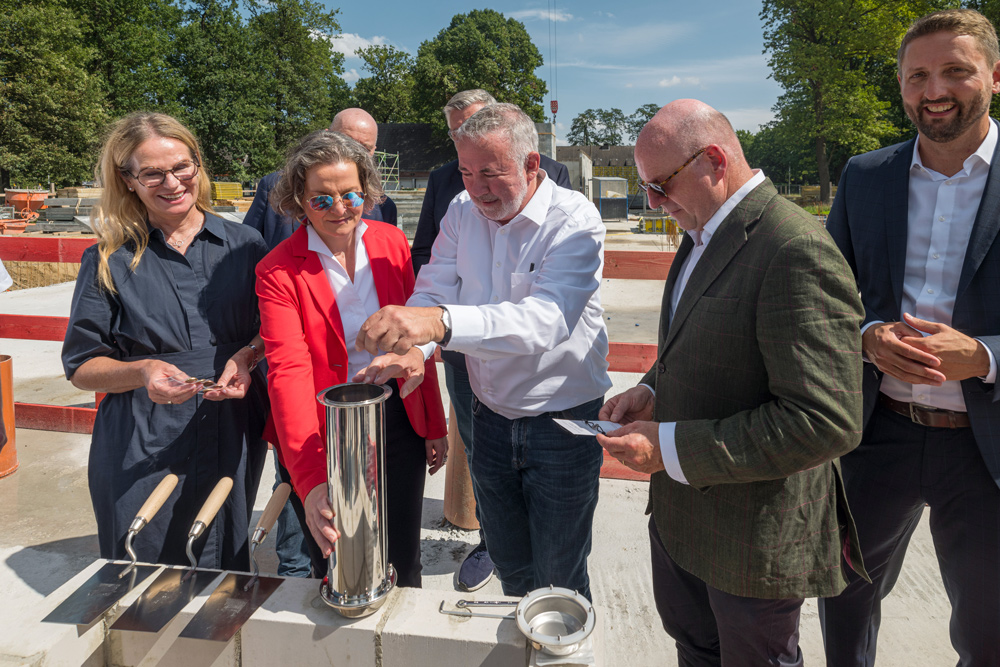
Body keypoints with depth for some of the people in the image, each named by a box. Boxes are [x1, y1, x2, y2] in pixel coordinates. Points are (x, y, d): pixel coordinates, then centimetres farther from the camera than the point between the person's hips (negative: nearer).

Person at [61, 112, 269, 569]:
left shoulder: (244, 245, 4)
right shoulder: (108, 262, 0)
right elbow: (81, 368, 2)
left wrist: (247, 355, -11)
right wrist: (142, 373, -18)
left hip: (234, 442, 2)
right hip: (141, 457, -1)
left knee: (226, 582, 14)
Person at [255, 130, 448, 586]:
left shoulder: (391, 242, -1)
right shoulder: (278, 271, -13)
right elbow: (288, 373, -24)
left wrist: (435, 425, 8)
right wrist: (311, 482, -35)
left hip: (397, 424, 3)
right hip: (324, 437, -2)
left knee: (403, 565, 16)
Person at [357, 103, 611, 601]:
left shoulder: (573, 220, -19)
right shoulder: (463, 211, -2)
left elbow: (546, 319, -35)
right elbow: (432, 293, -5)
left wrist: (440, 322, -50)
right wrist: (408, 347, -29)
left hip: (562, 423, -4)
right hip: (491, 416, 5)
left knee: (560, 579, 11)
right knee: (510, 567, 22)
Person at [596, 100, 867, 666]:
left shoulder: (797, 250, -27)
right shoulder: (703, 234, 4)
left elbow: (826, 421, -31)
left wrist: (672, 448, -28)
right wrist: (654, 391, -1)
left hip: (753, 530, -8)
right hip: (679, 509, 8)